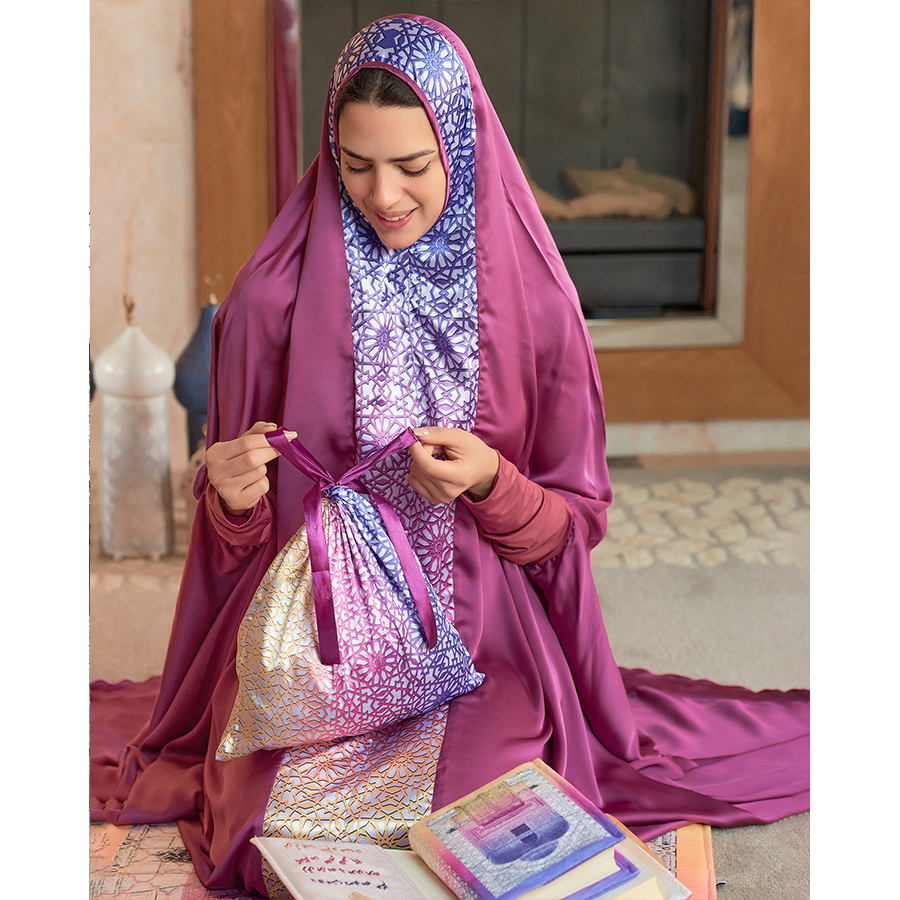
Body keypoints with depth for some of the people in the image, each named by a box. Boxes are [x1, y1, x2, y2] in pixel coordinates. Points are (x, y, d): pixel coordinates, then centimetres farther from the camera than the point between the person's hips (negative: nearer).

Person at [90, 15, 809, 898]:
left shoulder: (530, 302, -4)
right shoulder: (273, 299, -4)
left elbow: (577, 518, 2)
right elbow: (240, 528, 4)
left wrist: (490, 483, -18)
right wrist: (235, 497, -19)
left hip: (485, 646, 0)